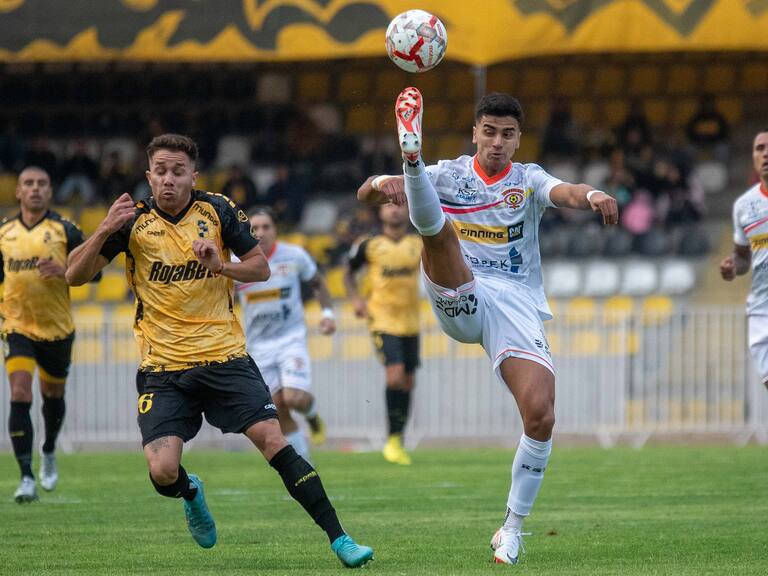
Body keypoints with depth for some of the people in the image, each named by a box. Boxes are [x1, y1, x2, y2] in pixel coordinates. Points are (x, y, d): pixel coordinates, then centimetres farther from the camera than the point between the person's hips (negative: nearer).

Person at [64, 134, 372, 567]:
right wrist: (104, 231, -20)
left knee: (274, 440, -14)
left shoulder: (218, 210, -1)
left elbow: (261, 268, 4)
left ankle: (339, 538, -9)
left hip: (225, 356, 0)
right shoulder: (134, 221, -3)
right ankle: (190, 493, 24)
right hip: (163, 368, 0)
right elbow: (75, 276, -4)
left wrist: (220, 265, -16)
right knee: (163, 472, -15)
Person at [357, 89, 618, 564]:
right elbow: (366, 193, 2)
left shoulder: (528, 180, 11)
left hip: (517, 306, 0)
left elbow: (564, 192, -13)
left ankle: (514, 527, -1)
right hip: (458, 300, 0)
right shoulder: (449, 174, 11)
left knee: (541, 415, -15)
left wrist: (592, 195, -38)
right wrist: (380, 185, -24)